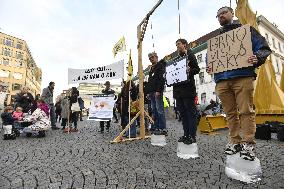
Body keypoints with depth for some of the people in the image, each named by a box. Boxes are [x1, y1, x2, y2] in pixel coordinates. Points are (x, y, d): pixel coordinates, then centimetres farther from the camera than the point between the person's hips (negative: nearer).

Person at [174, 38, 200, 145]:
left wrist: (189, 70, -21)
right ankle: (186, 135, 17)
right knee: (182, 113, 8)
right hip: (178, 88, 7)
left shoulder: (190, 55, 4)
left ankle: (192, 136, 4)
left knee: (191, 112, -4)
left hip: (188, 88, -7)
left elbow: (197, 69, -3)